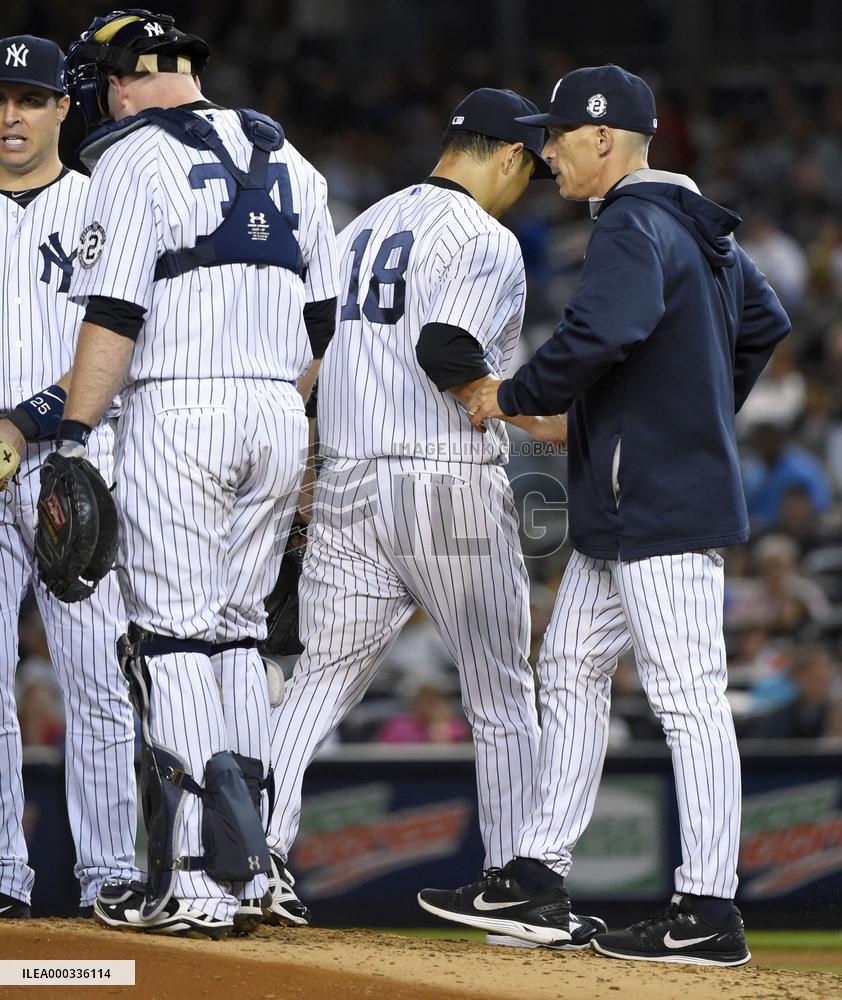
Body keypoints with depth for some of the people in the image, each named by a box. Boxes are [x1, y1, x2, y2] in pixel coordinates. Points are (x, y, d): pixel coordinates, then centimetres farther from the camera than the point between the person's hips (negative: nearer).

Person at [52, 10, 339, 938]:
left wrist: (73, 437, -12)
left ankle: (194, 882, -10)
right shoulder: (289, 161, 16)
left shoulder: (133, 157, -5)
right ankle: (244, 869, 12)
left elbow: (114, 313, -13)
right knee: (234, 634, 13)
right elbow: (323, 317, 17)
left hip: (180, 408, -6)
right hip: (279, 413, 7)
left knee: (171, 638, -4)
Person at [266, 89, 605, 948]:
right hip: (454, 490, -6)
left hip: (349, 490, 6)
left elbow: (311, 354, 16)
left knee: (319, 677, 5)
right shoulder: (486, 240, -8)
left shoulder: (364, 227, 16)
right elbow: (446, 354, -22)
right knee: (502, 700, 6)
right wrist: (540, 420, -13)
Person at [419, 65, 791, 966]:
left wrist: (513, 397, -19)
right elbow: (763, 321, 27)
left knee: (687, 693, -9)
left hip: (660, 508, -11)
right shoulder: (697, 226, 17)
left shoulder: (633, 227, -15)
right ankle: (535, 876, 19)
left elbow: (605, 329, -32)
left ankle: (708, 912, -8)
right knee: (570, 670, 15)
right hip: (620, 514, 11)